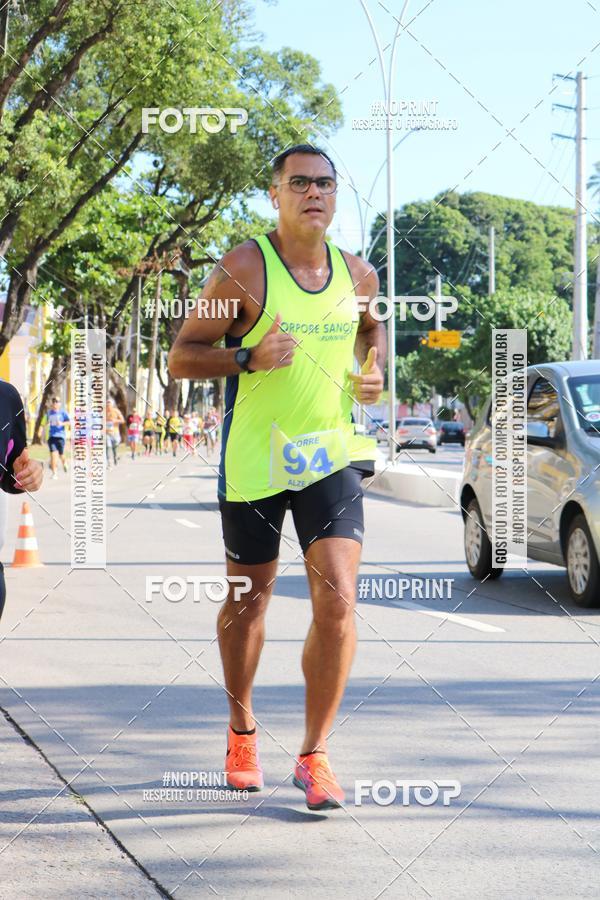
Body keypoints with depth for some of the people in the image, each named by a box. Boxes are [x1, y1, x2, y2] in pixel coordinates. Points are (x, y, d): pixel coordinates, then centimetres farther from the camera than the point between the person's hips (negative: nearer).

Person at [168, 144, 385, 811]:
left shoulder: (358, 275, 5)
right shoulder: (243, 269, -9)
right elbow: (181, 357, -7)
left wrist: (373, 370, 7)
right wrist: (249, 358, -23)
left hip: (331, 455, 2)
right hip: (254, 458, -2)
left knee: (337, 602, -12)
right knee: (248, 599, 12)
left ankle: (314, 755, -1)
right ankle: (242, 732, 35)